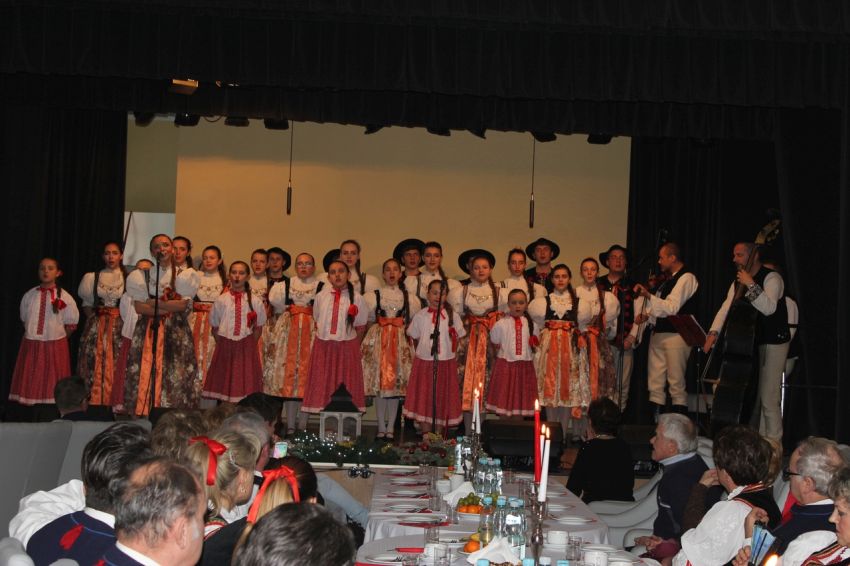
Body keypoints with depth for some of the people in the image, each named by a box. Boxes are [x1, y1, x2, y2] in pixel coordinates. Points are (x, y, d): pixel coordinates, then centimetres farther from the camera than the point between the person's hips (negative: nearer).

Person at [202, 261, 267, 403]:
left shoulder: (255, 301, 1)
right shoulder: (221, 300, 2)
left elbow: (258, 328, 6)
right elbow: (215, 328, 7)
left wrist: (249, 345, 0)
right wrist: (223, 346, 1)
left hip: (246, 348, 0)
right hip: (225, 345, 0)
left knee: (245, 384, -1)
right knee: (224, 385, 1)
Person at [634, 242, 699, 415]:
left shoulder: (686, 278, -9)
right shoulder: (668, 280, 19)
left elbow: (672, 307, -19)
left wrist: (648, 296, -27)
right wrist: (647, 316, 8)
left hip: (676, 335, -9)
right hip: (658, 334, 9)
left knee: (676, 383, -5)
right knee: (655, 383, 8)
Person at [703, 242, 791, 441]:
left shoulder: (771, 278, -14)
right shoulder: (738, 281, 11)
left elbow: (769, 308, -29)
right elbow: (726, 308, 5)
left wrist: (750, 285, -33)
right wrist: (714, 333, -9)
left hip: (773, 344, -8)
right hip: (750, 342, 8)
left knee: (768, 399, -11)